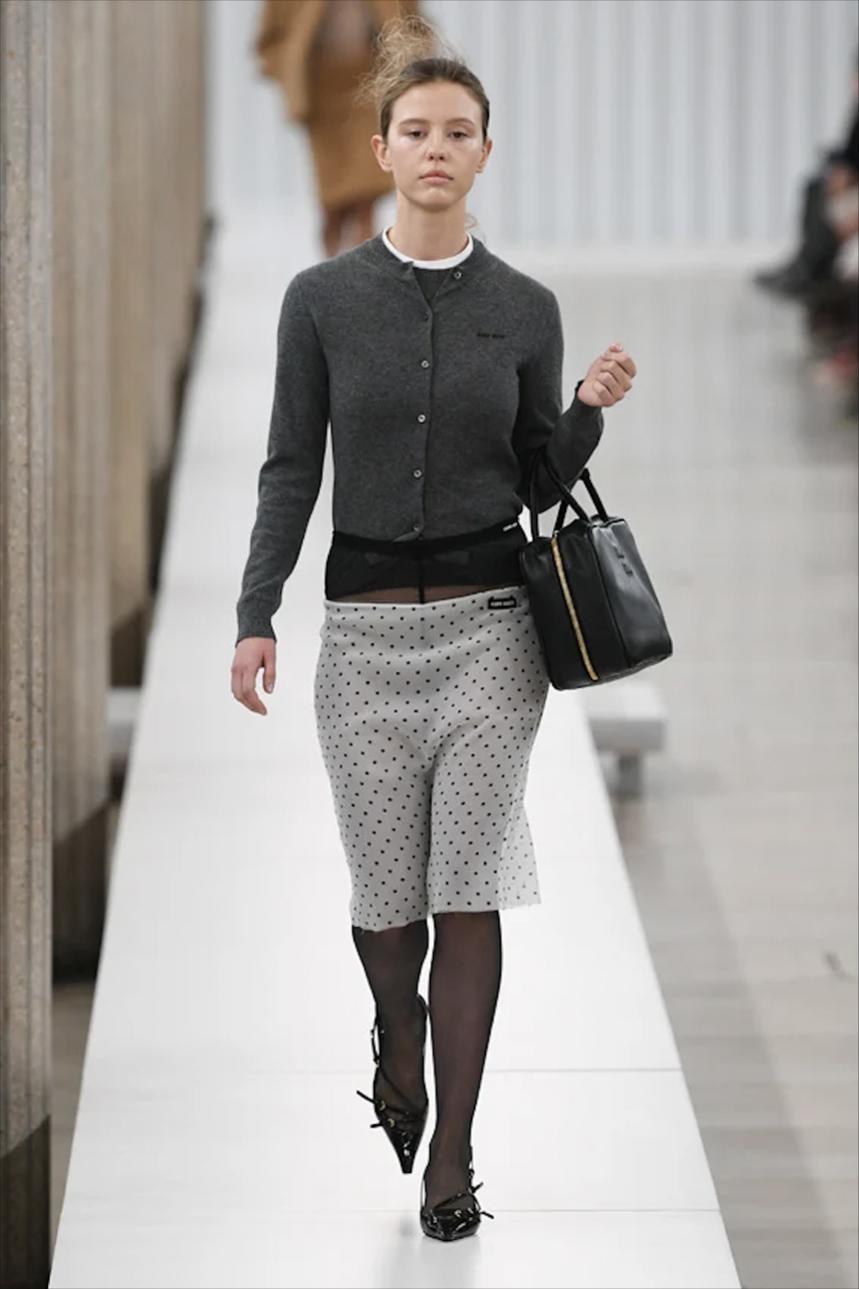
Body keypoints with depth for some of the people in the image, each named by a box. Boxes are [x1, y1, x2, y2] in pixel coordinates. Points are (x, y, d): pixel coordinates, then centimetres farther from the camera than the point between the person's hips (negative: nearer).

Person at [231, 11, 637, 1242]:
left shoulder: (525, 307, 3)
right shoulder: (324, 298, 0)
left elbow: (541, 484, 8)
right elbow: (292, 468, 1)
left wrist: (590, 409, -11)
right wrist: (254, 618, -6)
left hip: (489, 622, 0)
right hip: (366, 624, 0)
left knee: (471, 894, -4)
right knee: (386, 895, 7)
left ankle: (451, 1159, 3)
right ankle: (400, 1038, 41)